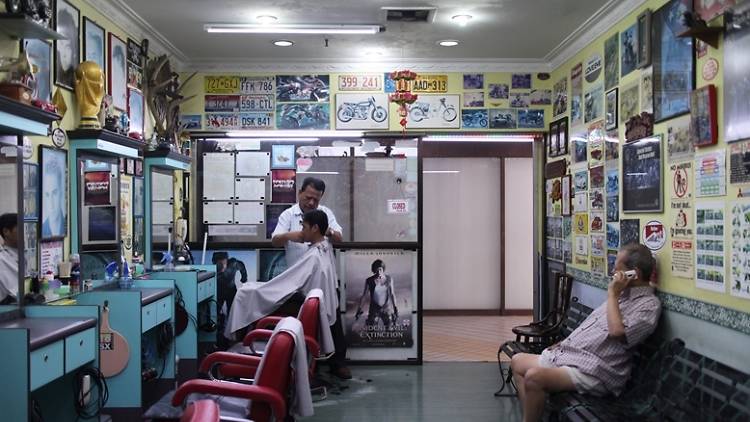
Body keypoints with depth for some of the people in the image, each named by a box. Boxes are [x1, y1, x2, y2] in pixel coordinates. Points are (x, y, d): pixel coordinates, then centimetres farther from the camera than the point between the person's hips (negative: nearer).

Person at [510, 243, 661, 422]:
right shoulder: (623, 294, 17)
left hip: (593, 371, -10)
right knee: (518, 361, 8)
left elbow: (617, 332, -29)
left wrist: (612, 294, -18)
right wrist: (564, 343, 17)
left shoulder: (649, 304, -12)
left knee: (534, 376, -29)